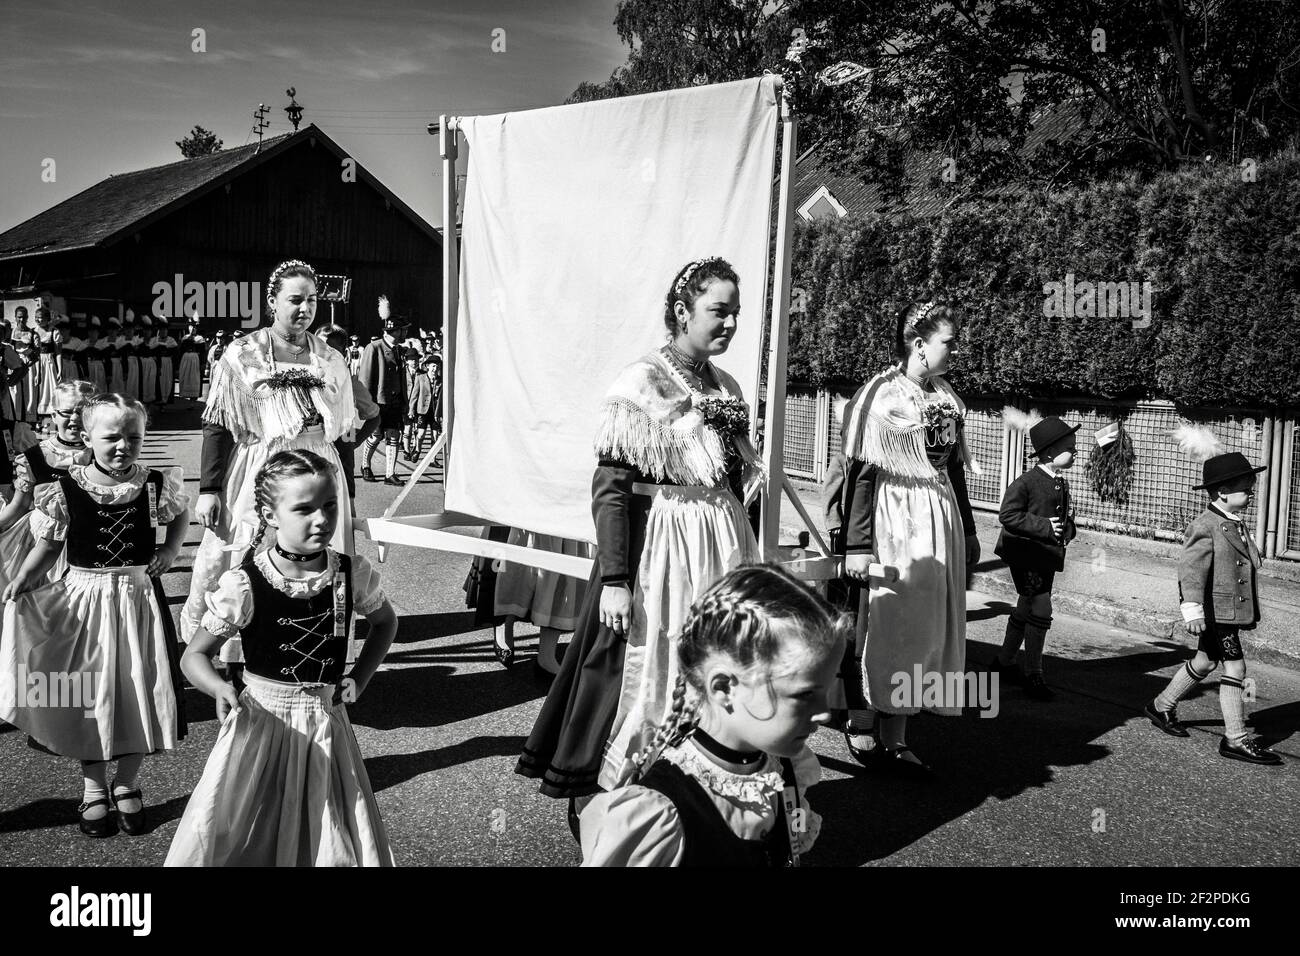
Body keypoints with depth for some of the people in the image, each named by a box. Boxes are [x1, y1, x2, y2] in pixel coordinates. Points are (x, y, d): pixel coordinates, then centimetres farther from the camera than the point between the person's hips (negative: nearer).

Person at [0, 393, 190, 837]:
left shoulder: (155, 485, -6)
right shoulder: (64, 491, -10)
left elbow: (180, 515, 14)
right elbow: (48, 546, 1)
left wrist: (170, 551, -1)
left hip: (138, 596, 1)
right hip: (84, 600, -1)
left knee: (140, 692, 9)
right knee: (88, 695, 9)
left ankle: (126, 783, 30)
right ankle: (94, 788, 28)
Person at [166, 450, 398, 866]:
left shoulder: (352, 574, -7)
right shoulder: (244, 585, -15)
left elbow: (385, 621, 14)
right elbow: (194, 655, -5)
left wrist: (359, 678, 4)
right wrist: (221, 689, -24)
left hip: (326, 725, 3)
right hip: (261, 720, -2)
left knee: (336, 844, 8)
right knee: (232, 839, -1)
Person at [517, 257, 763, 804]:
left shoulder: (726, 387, 9)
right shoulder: (642, 383, -12)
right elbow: (609, 487, -16)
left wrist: (737, 551, 18)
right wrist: (614, 578, -21)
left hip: (722, 546, 7)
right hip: (657, 545, -7)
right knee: (638, 666, 3)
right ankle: (595, 794, 21)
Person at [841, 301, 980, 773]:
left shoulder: (946, 398, 10)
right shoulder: (881, 396, -10)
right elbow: (861, 473, -14)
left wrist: (967, 530, 20)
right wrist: (857, 544, -18)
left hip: (940, 521, 7)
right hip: (893, 521, -7)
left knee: (927, 626, 9)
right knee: (882, 626, 1)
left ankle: (895, 737, 18)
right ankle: (859, 724, 18)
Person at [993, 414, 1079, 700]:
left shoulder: (1062, 484, 10)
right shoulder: (1027, 481, -16)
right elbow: (1007, 514, -22)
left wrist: (1067, 529, 2)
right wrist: (1044, 527, -21)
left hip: (1047, 557, 9)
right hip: (1025, 554, -9)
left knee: (1025, 610, 17)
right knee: (1041, 611, -13)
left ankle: (1004, 662, 31)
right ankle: (1034, 675, -3)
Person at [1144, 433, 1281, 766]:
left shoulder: (1239, 525, 13)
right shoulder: (1205, 526, -17)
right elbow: (1191, 569, -22)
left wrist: (1253, 610, 25)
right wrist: (1192, 609, -29)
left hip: (1232, 608, 10)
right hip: (1215, 609, -10)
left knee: (1204, 662, 19)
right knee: (1235, 667, -7)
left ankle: (1161, 707, 36)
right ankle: (1235, 740, 1)